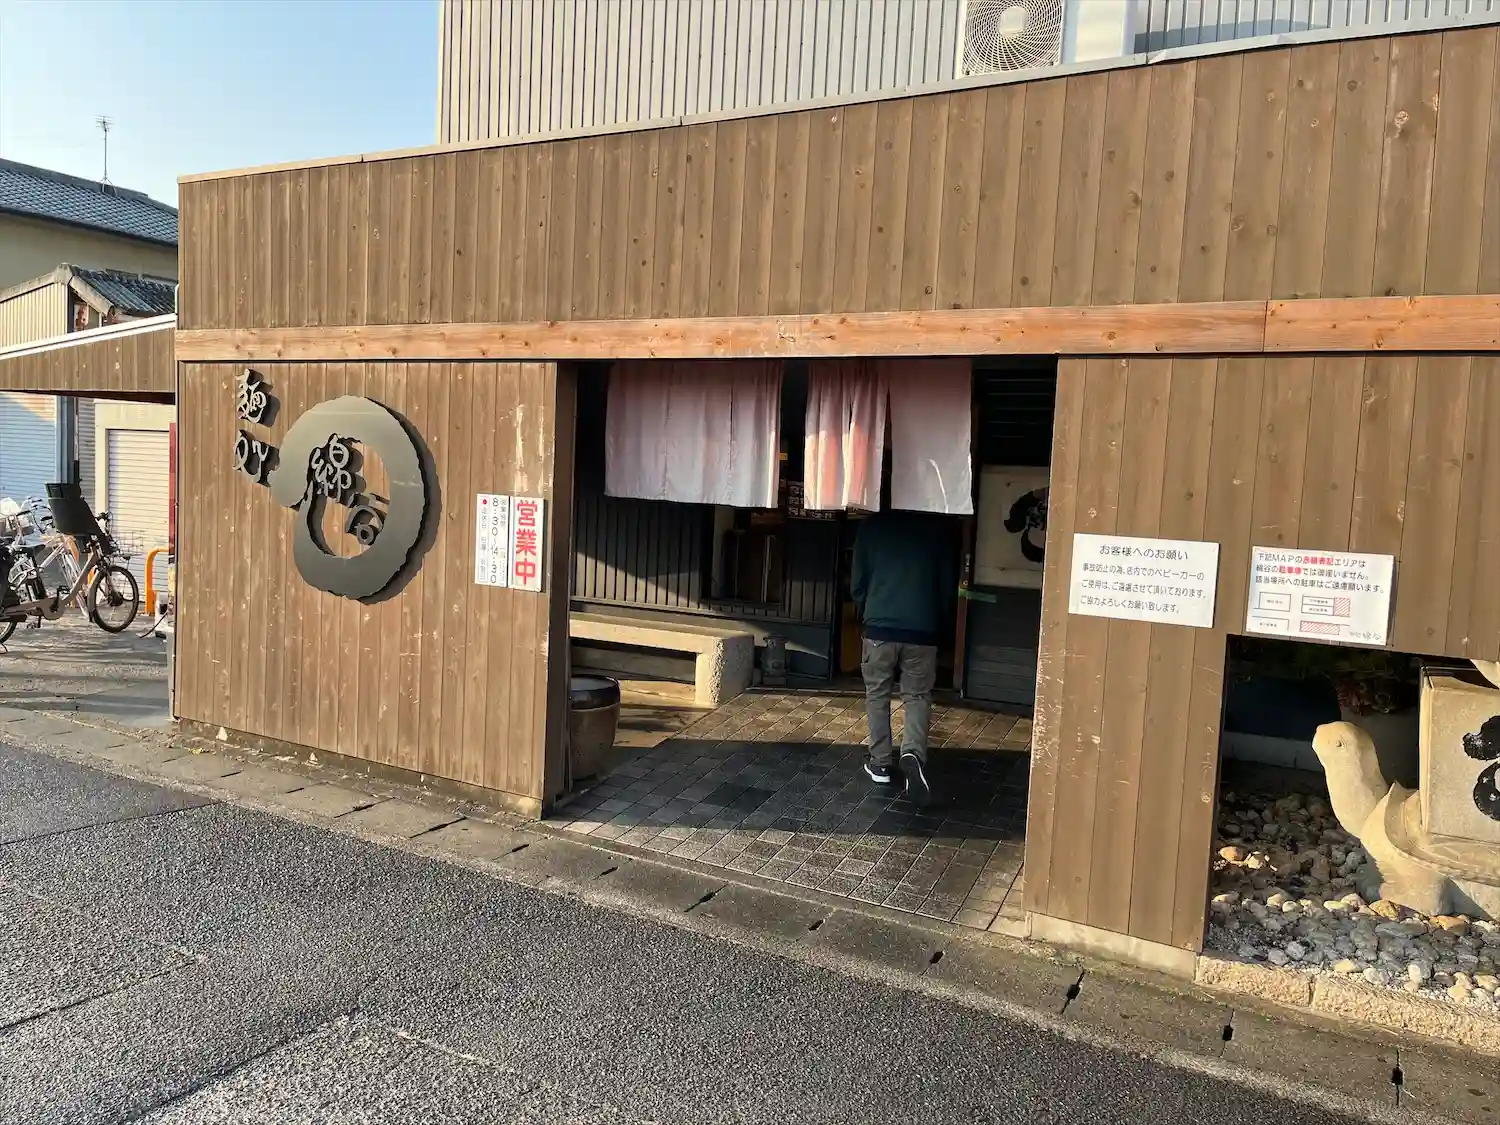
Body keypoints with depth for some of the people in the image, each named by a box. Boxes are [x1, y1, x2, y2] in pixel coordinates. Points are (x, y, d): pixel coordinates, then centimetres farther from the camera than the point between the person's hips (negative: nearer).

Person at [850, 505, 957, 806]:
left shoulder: (871, 525, 0)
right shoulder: (937, 528, 2)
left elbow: (857, 582, 5)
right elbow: (949, 583, 6)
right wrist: (940, 623, 19)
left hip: (879, 626, 0)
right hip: (922, 630, 0)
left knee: (877, 694, 14)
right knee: (918, 695, 10)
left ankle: (880, 763, 18)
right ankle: (913, 752, -13)